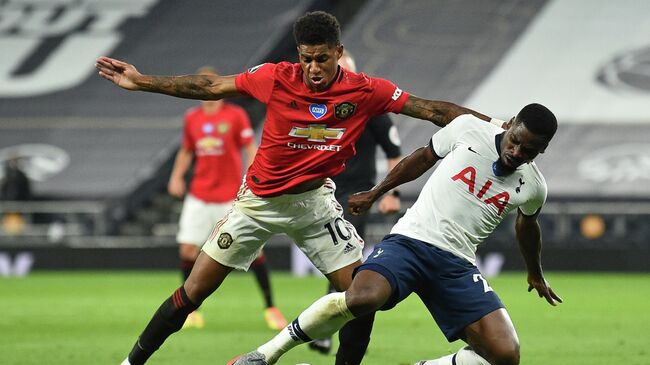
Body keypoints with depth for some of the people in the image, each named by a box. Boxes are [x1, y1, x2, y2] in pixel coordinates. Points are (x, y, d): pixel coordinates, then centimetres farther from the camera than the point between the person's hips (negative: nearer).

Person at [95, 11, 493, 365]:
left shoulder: (367, 91, -15)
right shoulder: (276, 78, -16)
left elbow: (432, 110, -11)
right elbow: (209, 86, -7)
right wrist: (142, 81, -6)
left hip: (315, 201, 1)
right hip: (259, 200, -1)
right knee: (192, 293, -1)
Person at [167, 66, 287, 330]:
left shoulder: (236, 115, -4)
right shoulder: (191, 118, 7)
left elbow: (251, 150, -5)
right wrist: (177, 175, 3)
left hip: (231, 195, -3)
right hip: (199, 196, 3)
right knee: (187, 249, -6)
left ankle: (271, 309, 6)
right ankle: (190, 312, 6)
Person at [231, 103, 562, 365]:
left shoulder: (532, 188, 6)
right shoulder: (468, 129, -2)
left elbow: (527, 226, 28)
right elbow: (424, 158, 15)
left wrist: (535, 274, 44)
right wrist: (375, 194, 23)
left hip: (457, 265, 3)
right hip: (411, 239, -3)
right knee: (361, 297, -34)